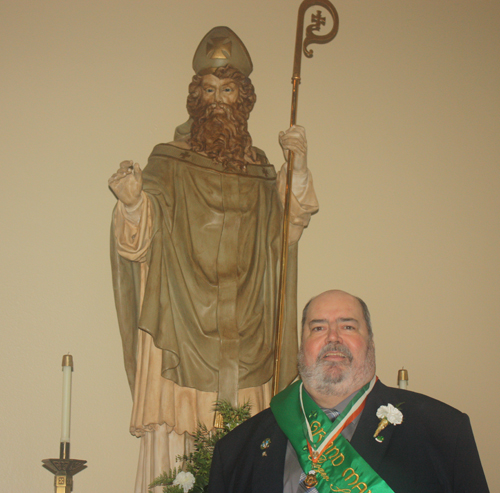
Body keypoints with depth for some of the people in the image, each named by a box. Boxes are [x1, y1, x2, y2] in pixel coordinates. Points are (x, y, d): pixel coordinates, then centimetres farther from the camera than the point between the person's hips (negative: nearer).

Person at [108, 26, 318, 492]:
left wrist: (298, 166, -8)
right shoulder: (169, 161, 5)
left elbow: (287, 228, 4)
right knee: (176, 427, -8)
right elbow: (140, 238, -5)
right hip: (181, 323, -2)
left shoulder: (259, 170, 14)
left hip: (242, 330, 3)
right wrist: (132, 202, -27)